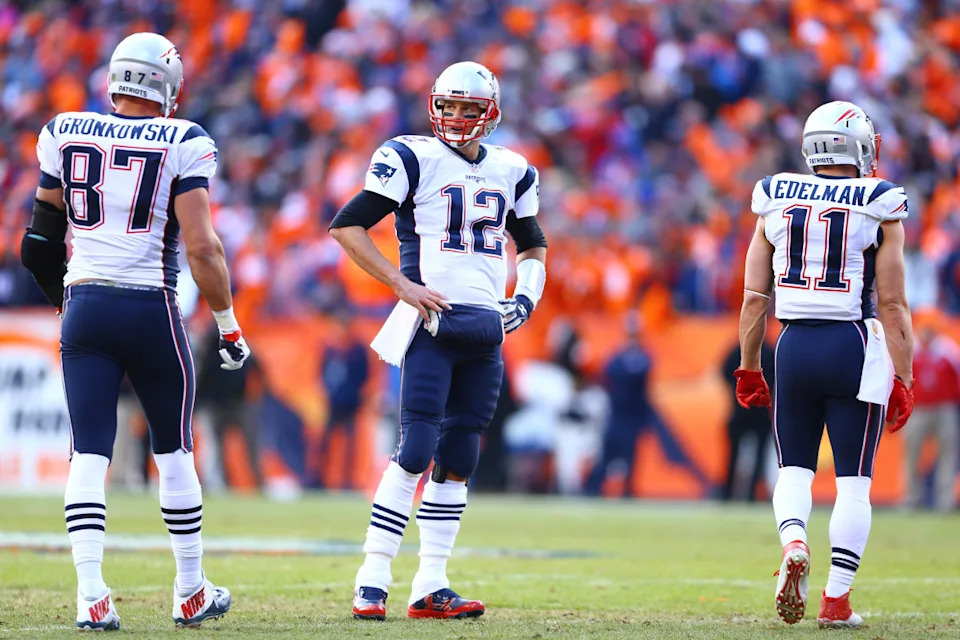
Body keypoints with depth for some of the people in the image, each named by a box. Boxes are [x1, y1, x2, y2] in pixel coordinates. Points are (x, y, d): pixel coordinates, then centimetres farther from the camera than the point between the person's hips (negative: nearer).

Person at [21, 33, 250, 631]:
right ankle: (192, 593, 20)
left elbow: (43, 240, 13)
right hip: (151, 312, -2)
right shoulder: (183, 143, -6)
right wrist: (228, 323, -1)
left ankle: (92, 594, -10)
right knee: (174, 453, 12)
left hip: (84, 308, 2)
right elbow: (201, 248, -11)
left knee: (88, 456, 1)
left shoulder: (65, 134, 5)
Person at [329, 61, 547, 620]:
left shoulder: (511, 172, 14)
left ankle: (431, 587, 9)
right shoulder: (415, 159, -3)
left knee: (458, 462, 5)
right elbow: (347, 225, -5)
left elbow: (532, 247, 27)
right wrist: (402, 283, -13)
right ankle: (373, 582, -10)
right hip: (431, 322, -6)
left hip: (485, 331, 6)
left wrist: (526, 297, 6)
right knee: (416, 452, -13)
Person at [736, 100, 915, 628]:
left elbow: (754, 297, 7)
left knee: (794, 467, 15)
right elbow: (892, 305, -5)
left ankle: (793, 542, -14)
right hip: (855, 347, -3)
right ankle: (836, 599, 4)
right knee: (853, 480, 5)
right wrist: (903, 380, -1)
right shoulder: (878, 210, -3)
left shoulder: (777, 204, 5)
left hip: (795, 346, 3)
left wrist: (748, 368, 16)